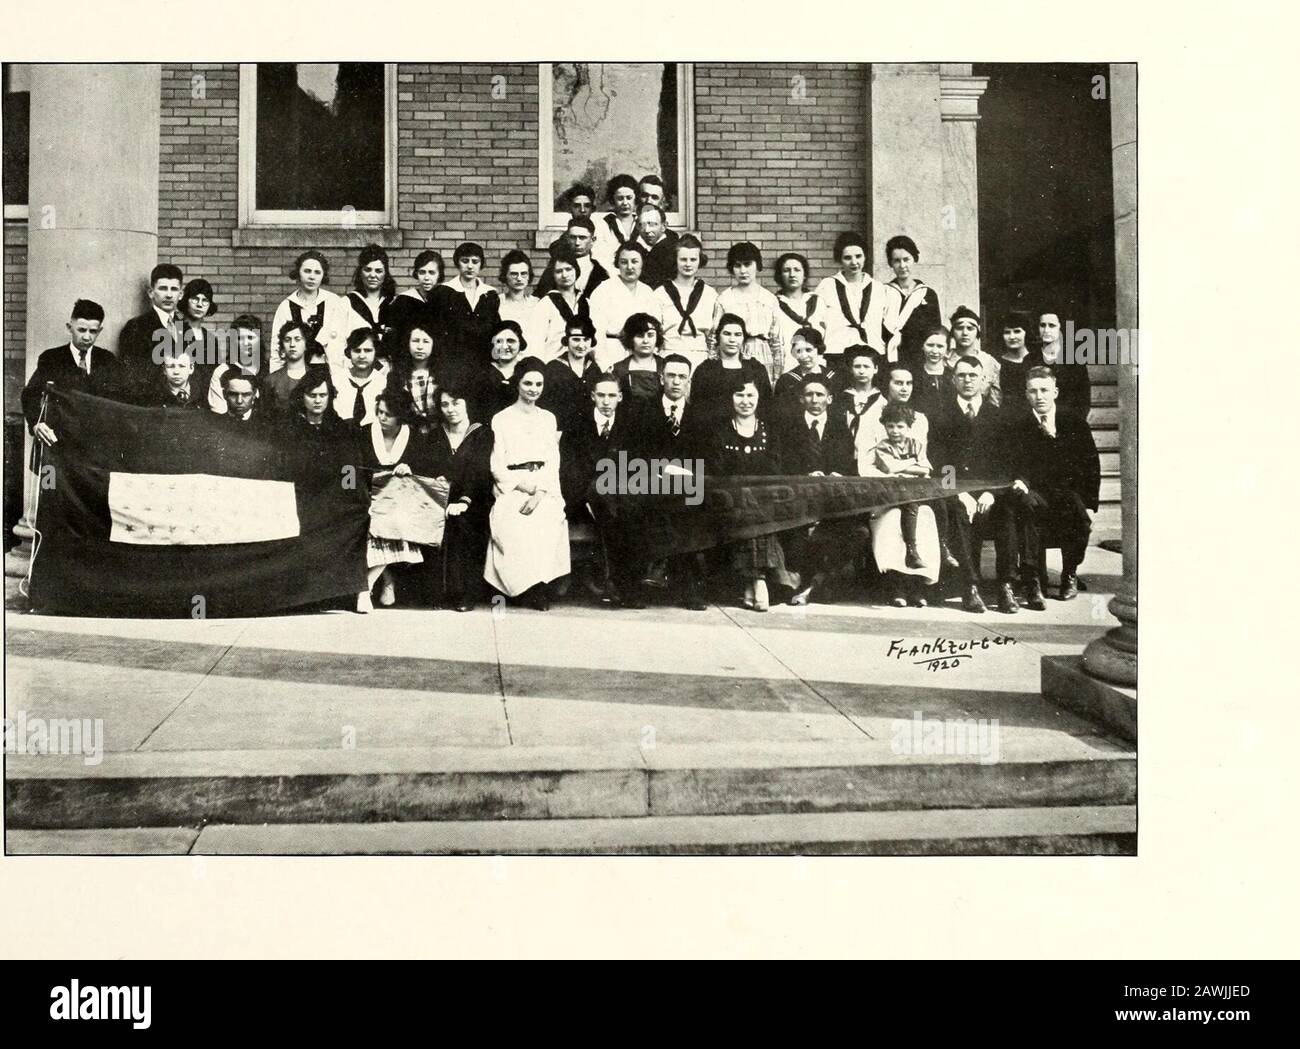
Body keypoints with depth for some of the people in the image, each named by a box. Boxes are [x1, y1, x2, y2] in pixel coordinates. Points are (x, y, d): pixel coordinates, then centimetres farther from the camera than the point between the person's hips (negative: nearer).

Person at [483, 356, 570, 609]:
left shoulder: (548, 419, 18)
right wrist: (523, 485, -13)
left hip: (544, 489, 1)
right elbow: (497, 466, 3)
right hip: (510, 489, -1)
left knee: (548, 518, -30)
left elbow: (553, 461, 8)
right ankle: (533, 589, -25)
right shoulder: (501, 419, 9)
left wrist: (539, 493, -9)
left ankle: (541, 585, -25)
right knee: (516, 526, -30)